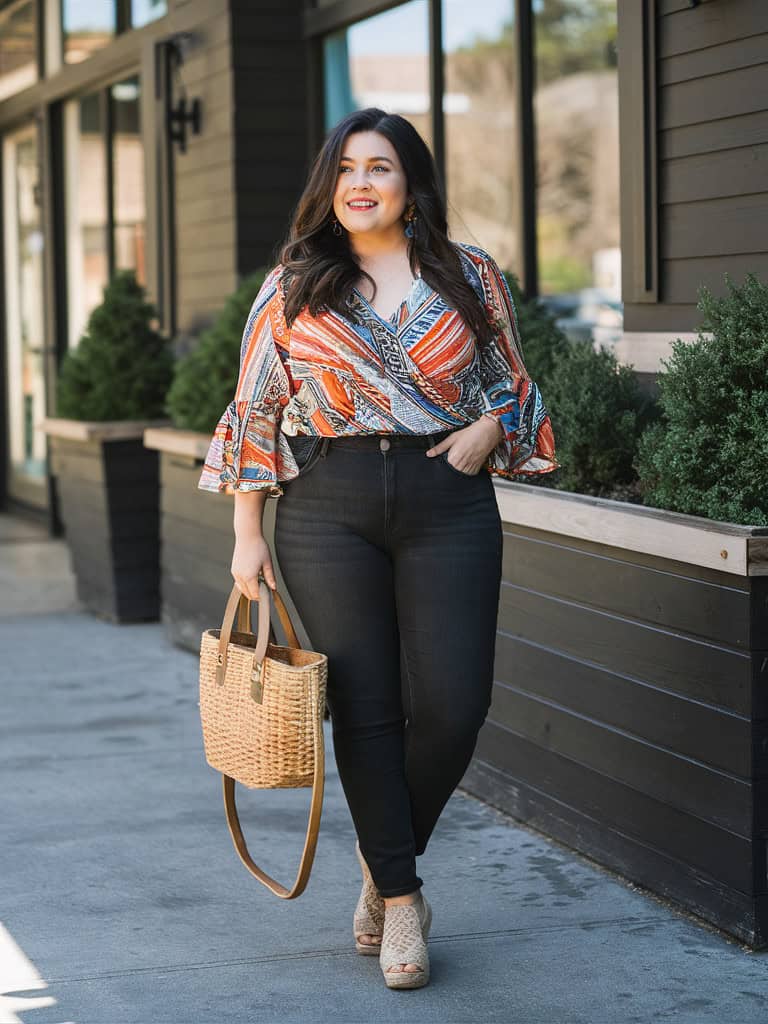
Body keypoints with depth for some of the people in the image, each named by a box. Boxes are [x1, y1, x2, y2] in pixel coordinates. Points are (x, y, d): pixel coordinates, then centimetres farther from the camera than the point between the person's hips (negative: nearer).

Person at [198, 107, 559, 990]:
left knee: (452, 705, -5)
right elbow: (256, 410, 8)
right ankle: (400, 899, 11)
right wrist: (247, 534, 4)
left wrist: (485, 431, -5)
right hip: (327, 509, -1)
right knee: (366, 708, -1)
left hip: (447, 503, 1)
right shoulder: (293, 286, 6)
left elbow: (512, 385, 17)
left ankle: (385, 860, 20)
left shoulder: (470, 277, 8)